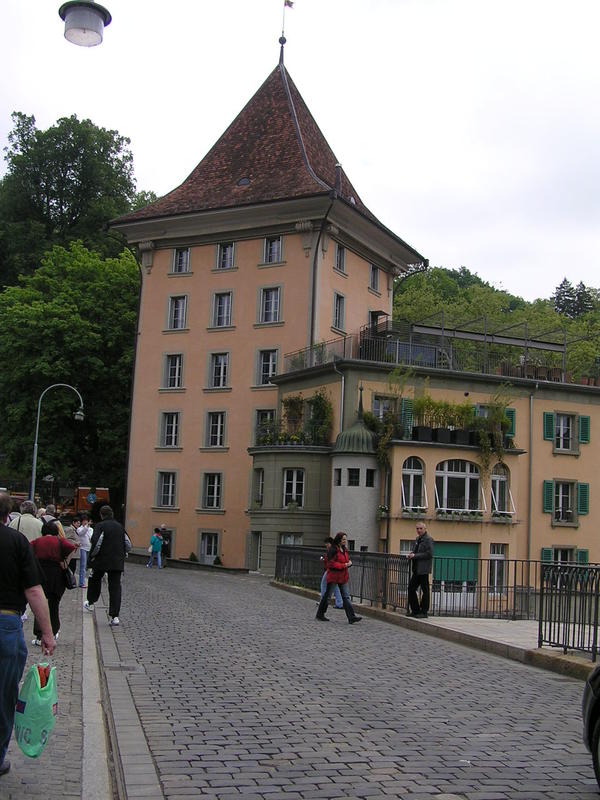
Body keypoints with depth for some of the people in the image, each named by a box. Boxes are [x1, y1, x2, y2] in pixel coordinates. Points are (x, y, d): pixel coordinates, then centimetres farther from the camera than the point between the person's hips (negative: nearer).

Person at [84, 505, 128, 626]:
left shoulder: (100, 526, -7)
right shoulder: (120, 527, 10)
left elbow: (95, 542, -19)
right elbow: (126, 544, 12)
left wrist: (92, 556, -5)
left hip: (102, 561, -3)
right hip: (117, 562, 3)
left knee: (94, 580, 24)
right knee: (115, 587, 2)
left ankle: (90, 603, 40)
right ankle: (114, 616, -5)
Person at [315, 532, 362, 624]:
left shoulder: (344, 550, 12)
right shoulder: (333, 550, -14)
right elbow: (331, 563, -19)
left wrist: (349, 563, 0)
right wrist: (344, 565, -21)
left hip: (343, 576, 7)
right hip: (333, 576, -7)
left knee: (346, 596, 1)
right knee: (327, 596, 4)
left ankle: (351, 617, -4)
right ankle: (320, 614, 18)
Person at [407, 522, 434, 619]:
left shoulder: (428, 539, -9)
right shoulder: (417, 539, 17)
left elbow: (429, 554, -18)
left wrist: (415, 556, -17)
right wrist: (410, 555, 6)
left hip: (423, 569, -9)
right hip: (416, 569, 9)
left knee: (425, 590, -1)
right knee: (411, 588, 9)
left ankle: (424, 612, 7)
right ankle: (415, 610, 18)